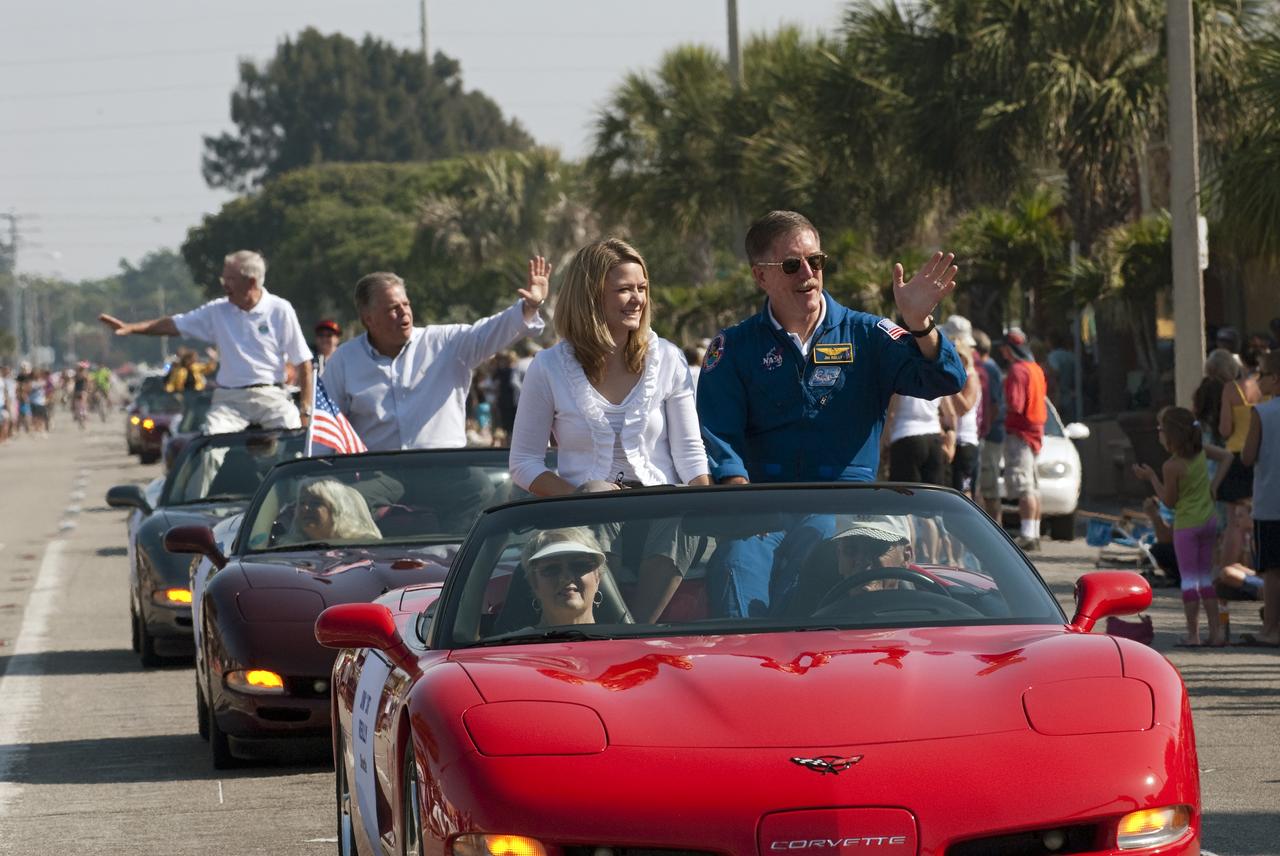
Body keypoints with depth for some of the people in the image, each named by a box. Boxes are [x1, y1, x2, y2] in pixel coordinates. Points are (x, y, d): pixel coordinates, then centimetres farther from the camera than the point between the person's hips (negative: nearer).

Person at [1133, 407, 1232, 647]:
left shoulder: (1172, 466, -18)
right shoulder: (1201, 451, 0)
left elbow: (1169, 501, -10)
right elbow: (1227, 456, 14)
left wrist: (1151, 477, -4)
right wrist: (1214, 486, 8)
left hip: (1186, 525, -6)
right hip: (1209, 521, 6)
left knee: (1188, 579, -1)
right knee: (1206, 578, 13)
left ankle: (1192, 634, -4)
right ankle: (1216, 630, 10)